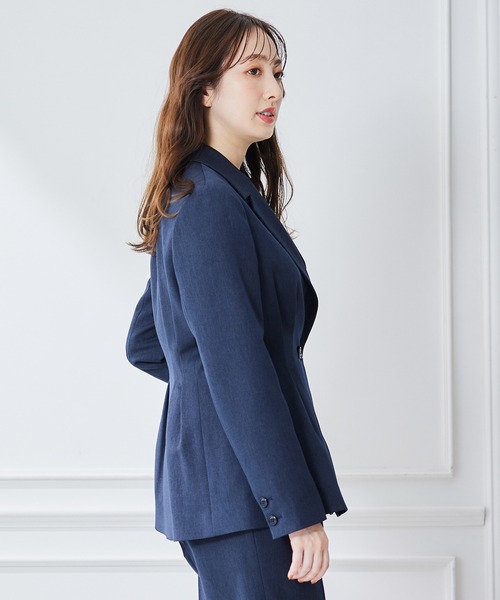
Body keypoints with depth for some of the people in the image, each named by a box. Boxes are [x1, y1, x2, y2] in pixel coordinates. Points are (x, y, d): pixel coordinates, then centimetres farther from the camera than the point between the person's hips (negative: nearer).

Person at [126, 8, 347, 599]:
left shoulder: (229, 193, 17)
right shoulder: (211, 203, -15)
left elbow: (143, 344, 23)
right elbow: (238, 370, -21)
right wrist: (299, 511, -21)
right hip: (241, 485, -10)